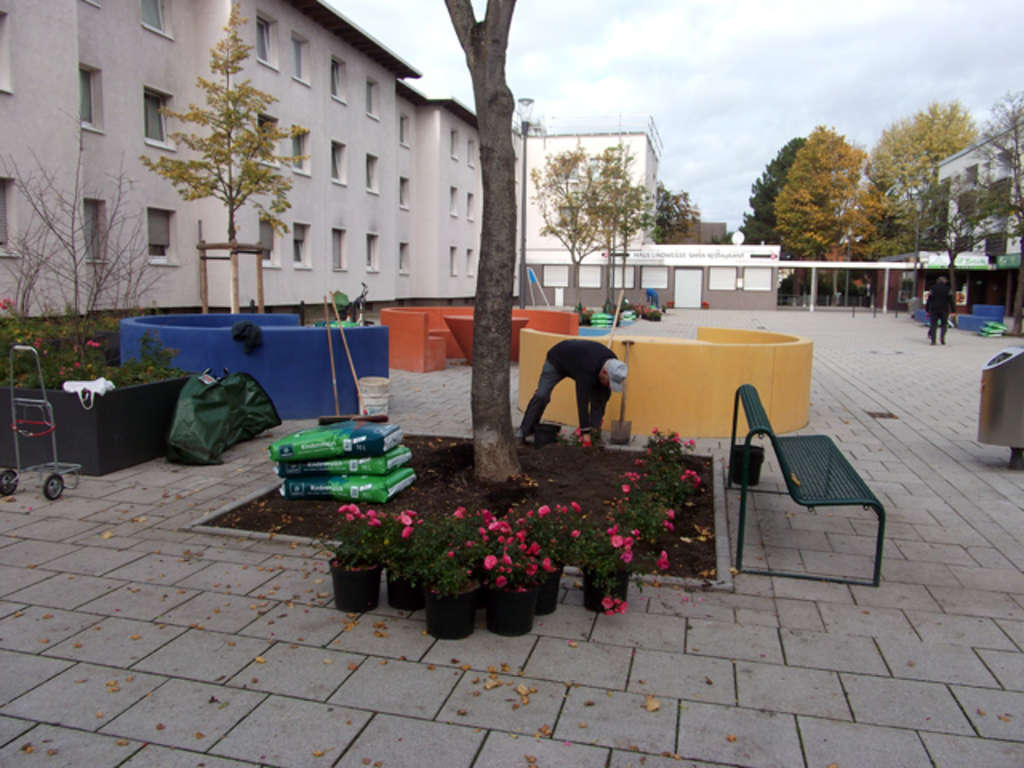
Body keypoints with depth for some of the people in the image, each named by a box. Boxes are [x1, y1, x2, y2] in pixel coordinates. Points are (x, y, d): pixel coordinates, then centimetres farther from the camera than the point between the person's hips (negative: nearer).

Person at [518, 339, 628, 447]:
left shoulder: (612, 364, -23)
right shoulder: (586, 370, -45)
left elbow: (604, 395, -11)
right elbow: (582, 402, -44)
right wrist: (585, 432, -42)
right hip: (556, 361, -6)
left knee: (599, 395, -11)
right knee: (541, 396, -20)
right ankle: (524, 431, -3)